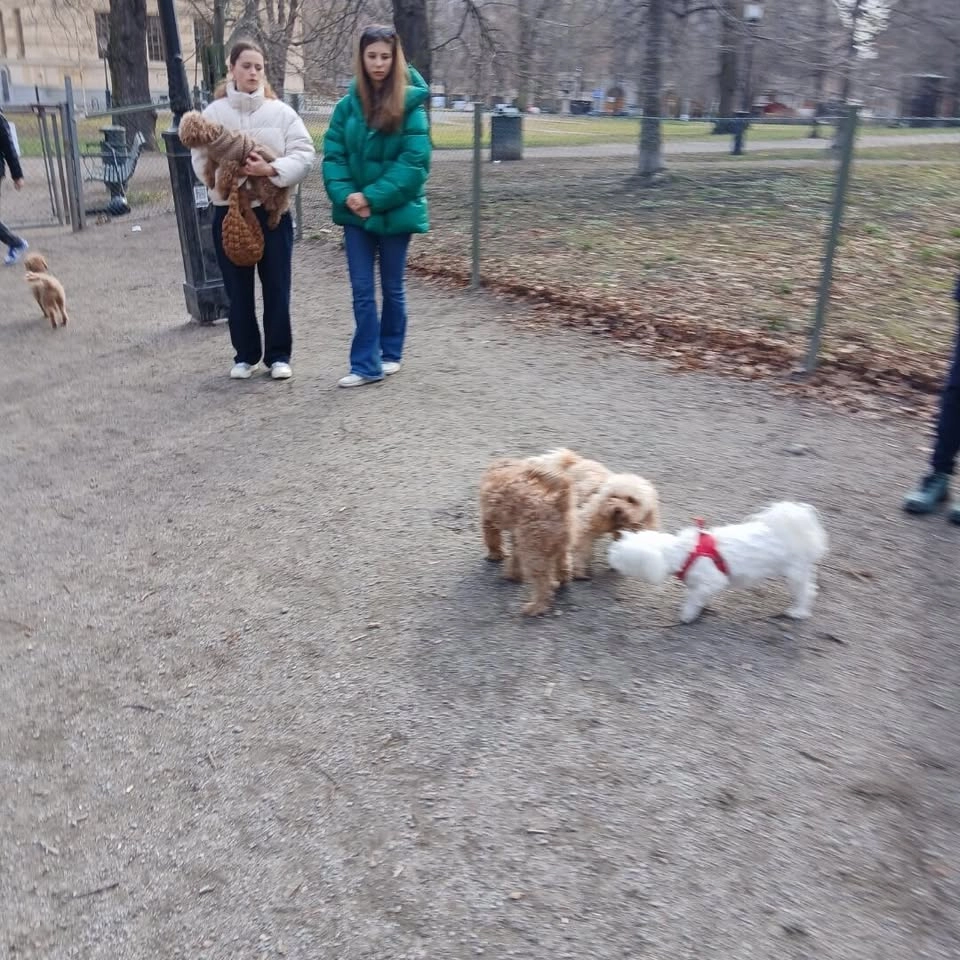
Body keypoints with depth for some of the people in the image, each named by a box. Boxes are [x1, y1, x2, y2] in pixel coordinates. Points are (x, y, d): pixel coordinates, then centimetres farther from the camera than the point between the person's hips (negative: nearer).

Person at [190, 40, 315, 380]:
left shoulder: (281, 111, 1)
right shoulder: (214, 112, 2)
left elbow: (304, 154, -6)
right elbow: (200, 159, -1)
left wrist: (271, 170, -21)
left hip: (273, 209, 0)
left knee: (276, 286, 3)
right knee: (238, 288, 7)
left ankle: (279, 354, 15)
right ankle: (246, 355, 20)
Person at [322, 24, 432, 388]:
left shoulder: (410, 104, -8)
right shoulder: (348, 105, 2)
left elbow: (415, 161, -14)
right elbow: (333, 155, 2)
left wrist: (374, 197, -19)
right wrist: (346, 195, -16)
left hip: (395, 212, -2)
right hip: (356, 212, 3)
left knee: (392, 287, 12)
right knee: (362, 290, 2)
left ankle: (390, 353, 28)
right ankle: (366, 365, 7)